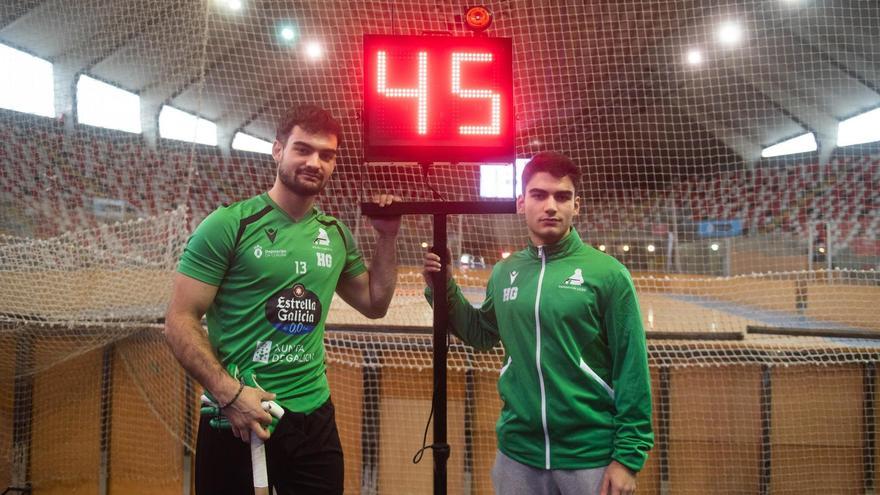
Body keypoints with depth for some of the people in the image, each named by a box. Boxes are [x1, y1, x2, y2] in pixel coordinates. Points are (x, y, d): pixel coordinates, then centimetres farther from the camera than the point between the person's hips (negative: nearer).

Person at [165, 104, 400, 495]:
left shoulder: (336, 234, 5)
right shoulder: (229, 224, -10)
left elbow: (374, 304, 16)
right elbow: (179, 322, -11)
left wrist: (387, 238, 5)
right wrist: (229, 393, -21)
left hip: (313, 416, 5)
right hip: (238, 418, -4)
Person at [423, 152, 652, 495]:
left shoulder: (608, 273, -11)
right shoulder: (504, 273, 2)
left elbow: (631, 370, -9)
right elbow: (481, 335, 14)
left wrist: (628, 456, -11)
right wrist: (443, 290, 2)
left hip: (591, 457, -3)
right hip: (517, 454, 4)